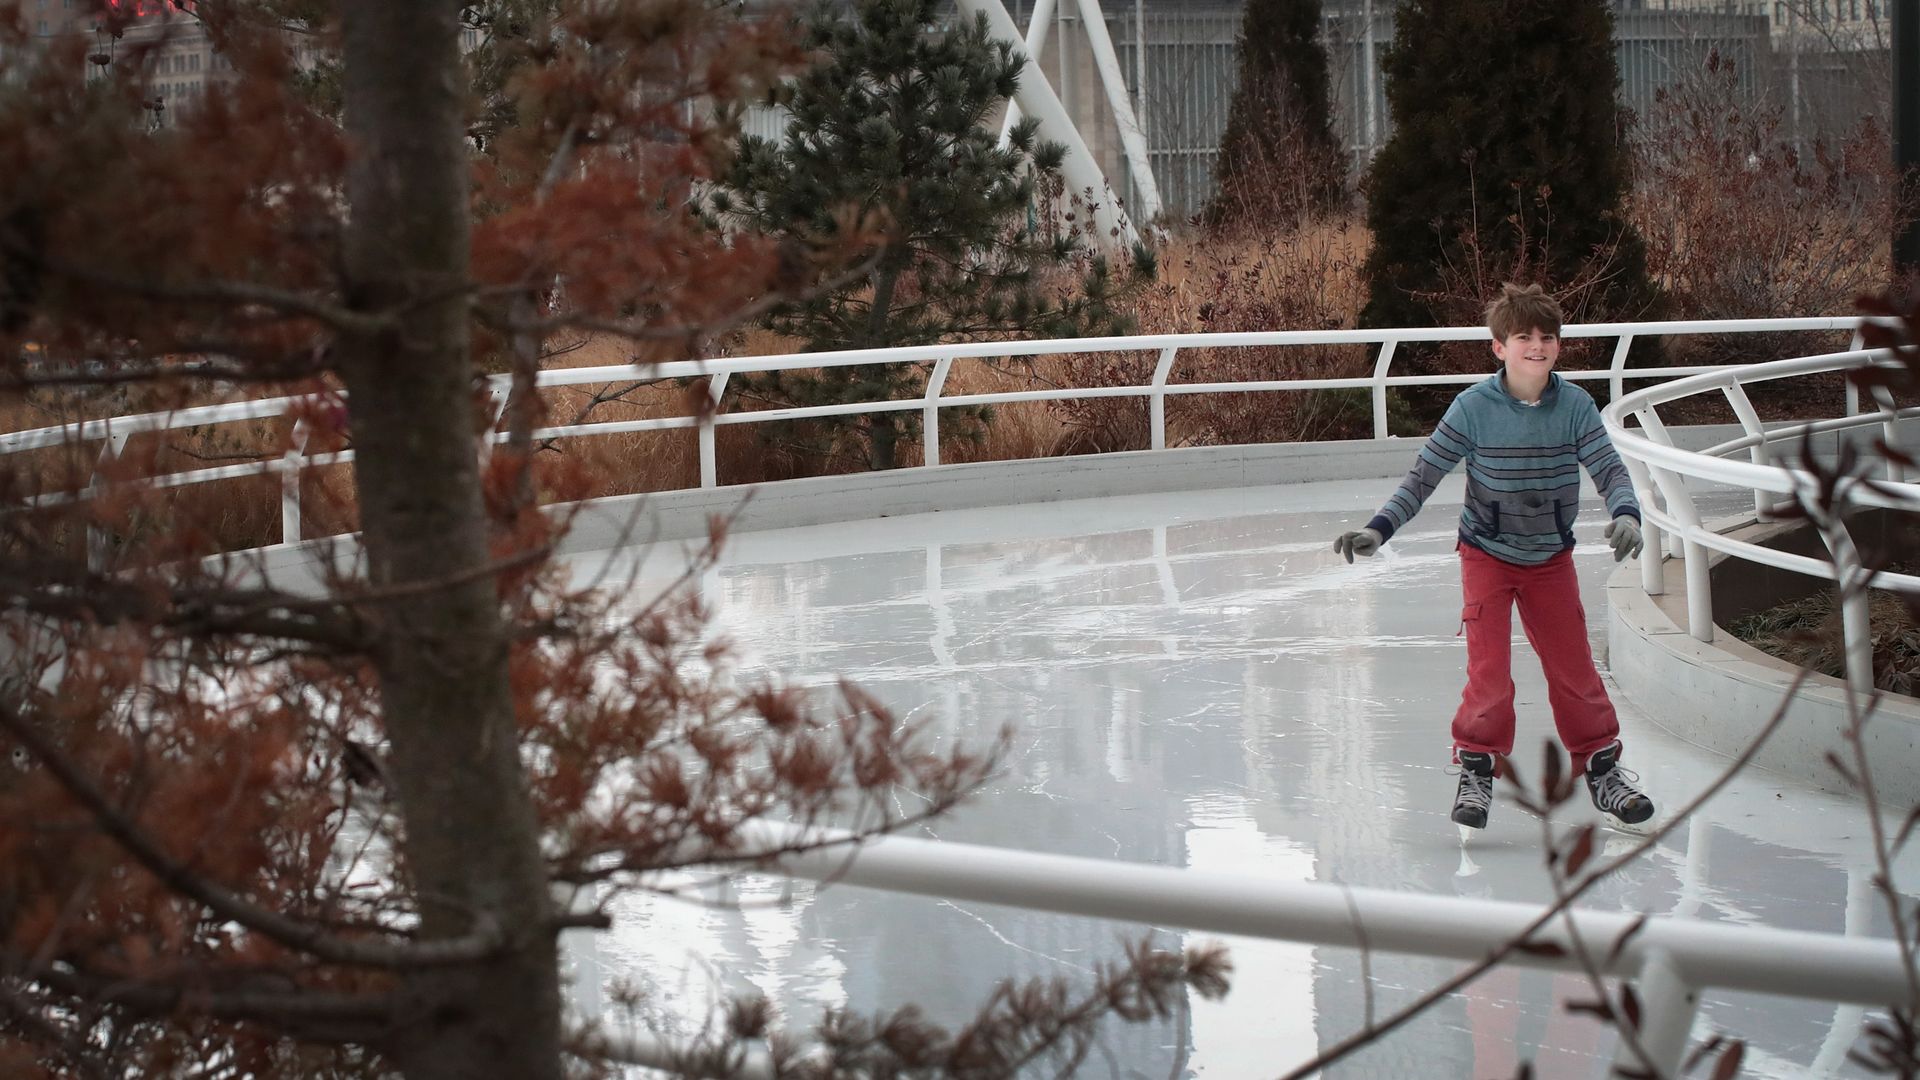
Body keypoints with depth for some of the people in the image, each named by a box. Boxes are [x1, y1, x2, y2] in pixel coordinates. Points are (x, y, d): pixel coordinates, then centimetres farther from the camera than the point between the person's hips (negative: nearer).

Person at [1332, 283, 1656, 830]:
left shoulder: (1575, 406, -11)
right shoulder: (1474, 407, -17)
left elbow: (1610, 469, -12)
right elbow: (1423, 477, -13)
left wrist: (1625, 515, -34)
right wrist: (1378, 529, -22)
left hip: (1552, 559, 2)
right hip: (1486, 555, -2)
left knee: (1574, 667, 7)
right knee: (1489, 669, -10)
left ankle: (1601, 769, 23)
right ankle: (1476, 771, 8)